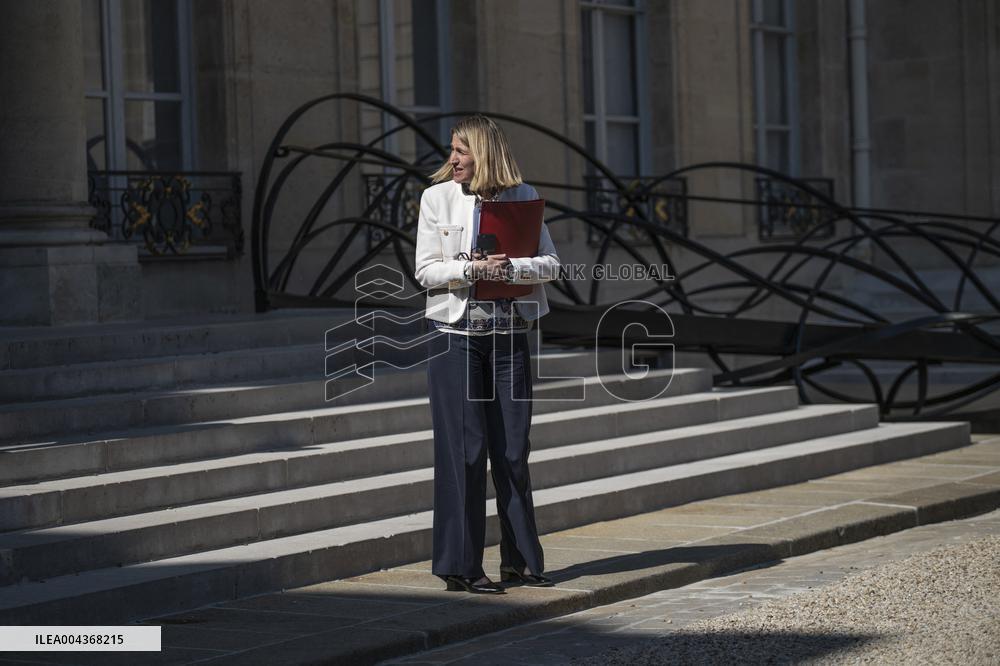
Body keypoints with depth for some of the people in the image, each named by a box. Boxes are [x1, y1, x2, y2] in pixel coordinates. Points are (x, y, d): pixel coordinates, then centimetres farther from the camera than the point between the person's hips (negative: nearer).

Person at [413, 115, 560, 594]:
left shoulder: (522, 197, 5)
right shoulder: (437, 197, 0)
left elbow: (551, 263, 0)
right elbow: (425, 271, -3)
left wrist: (510, 267, -17)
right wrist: (473, 269, -18)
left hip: (510, 335, 2)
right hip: (457, 333, -2)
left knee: (512, 449, 7)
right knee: (464, 448, -3)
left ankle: (521, 559, 16)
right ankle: (461, 567, 3)